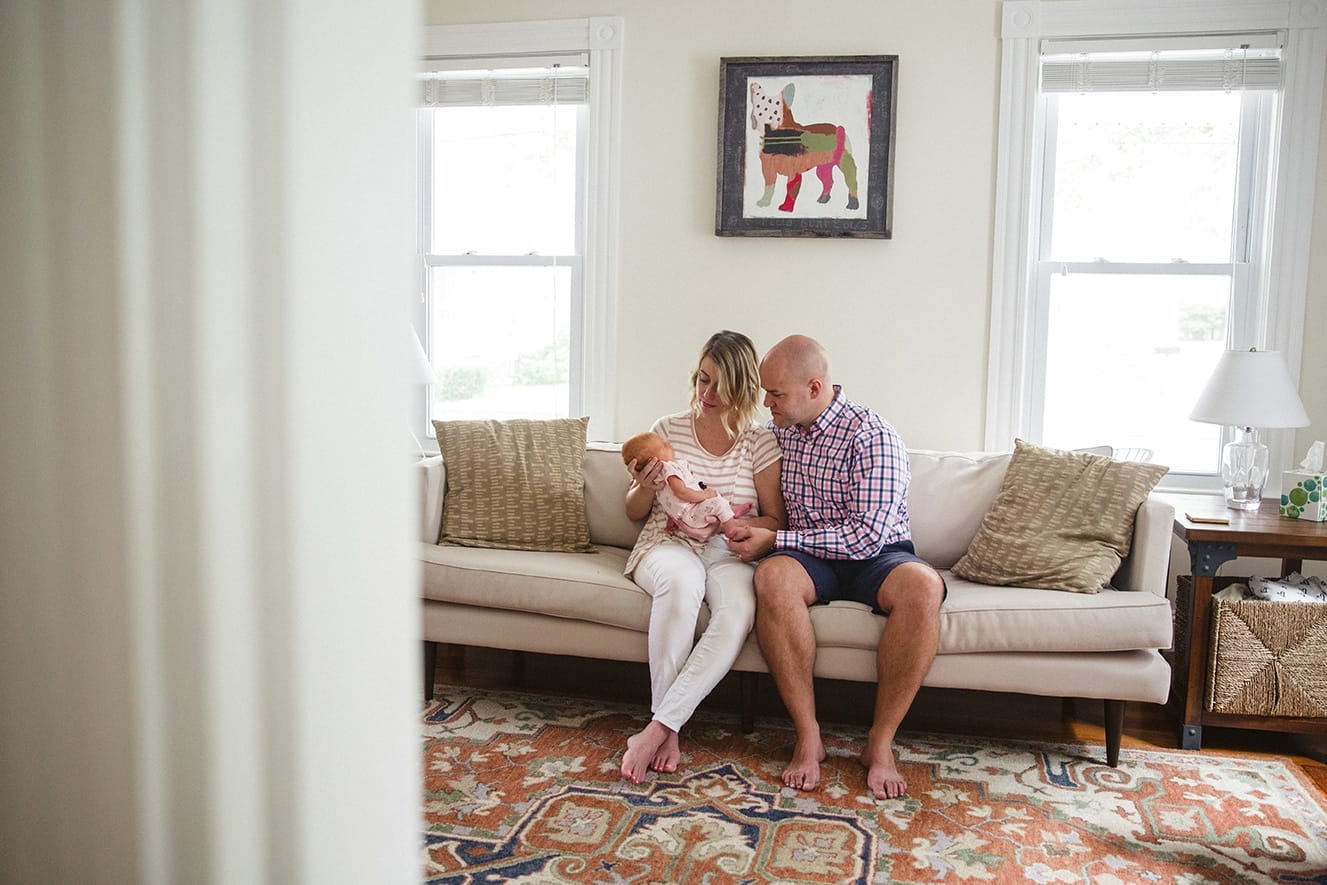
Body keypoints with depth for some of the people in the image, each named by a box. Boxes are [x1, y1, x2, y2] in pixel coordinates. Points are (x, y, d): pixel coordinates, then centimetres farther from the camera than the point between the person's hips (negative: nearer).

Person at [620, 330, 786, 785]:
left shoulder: (759, 442, 4)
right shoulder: (668, 429, 6)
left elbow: (774, 521, 3)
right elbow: (634, 512, 13)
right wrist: (645, 486, -11)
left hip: (728, 553, 0)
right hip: (667, 544, 0)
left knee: (741, 607, -36)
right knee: (682, 581, -39)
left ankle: (656, 729, -33)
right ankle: (669, 730, -29)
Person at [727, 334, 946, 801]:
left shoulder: (871, 435, -15)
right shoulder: (779, 431, 5)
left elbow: (868, 536, -21)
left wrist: (775, 539, -18)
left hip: (876, 555, -3)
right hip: (812, 558, 3)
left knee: (923, 585, -37)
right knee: (773, 576, -33)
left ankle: (880, 743, -24)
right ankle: (808, 736, -25)